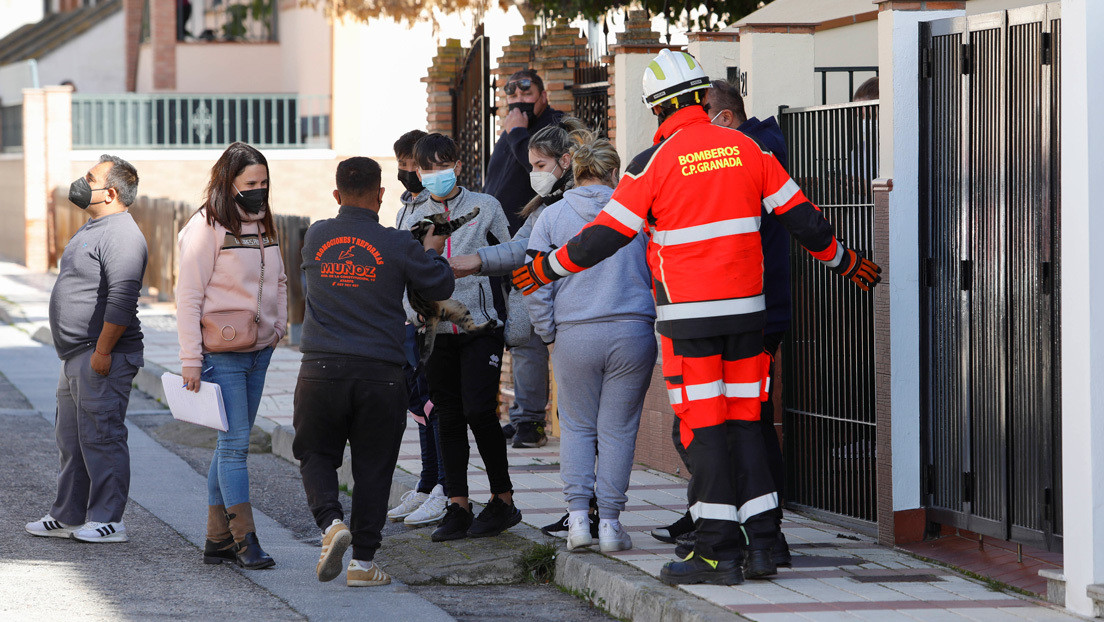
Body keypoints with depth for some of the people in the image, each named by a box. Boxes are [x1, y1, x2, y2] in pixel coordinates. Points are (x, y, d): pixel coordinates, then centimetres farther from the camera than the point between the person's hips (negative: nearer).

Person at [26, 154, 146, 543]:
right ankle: (68, 517, 21)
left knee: (100, 438, -8)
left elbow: (122, 298, -25)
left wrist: (102, 351, -25)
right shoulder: (94, 229, 19)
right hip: (77, 357, 11)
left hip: (103, 357, -11)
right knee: (71, 438, 14)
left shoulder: (121, 235, -16)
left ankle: (108, 520, -3)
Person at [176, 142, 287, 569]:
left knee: (232, 443, 10)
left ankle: (217, 540, 14)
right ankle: (244, 540, -6)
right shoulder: (206, 227, -10)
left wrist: (279, 326, 12)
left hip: (259, 352, 7)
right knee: (235, 443, -9)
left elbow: (279, 281, 26)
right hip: (222, 353, -7)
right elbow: (188, 297, -12)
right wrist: (190, 361, -14)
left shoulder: (263, 226, 12)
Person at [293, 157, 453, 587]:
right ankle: (362, 562, 9)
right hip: (379, 373, -1)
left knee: (316, 454, 16)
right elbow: (440, 287, 3)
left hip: (321, 370, 1)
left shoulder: (316, 237, 4)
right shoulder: (399, 245, -5)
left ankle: (331, 522, -10)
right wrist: (431, 252, 24)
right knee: (372, 466, 9)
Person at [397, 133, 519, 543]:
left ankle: (503, 499, -1)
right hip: (436, 332, 3)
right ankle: (457, 506, 11)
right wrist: (415, 310, -6)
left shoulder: (485, 208, 3)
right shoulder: (413, 219, 10)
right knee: (448, 417, 5)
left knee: (479, 411, -14)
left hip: (480, 326, -3)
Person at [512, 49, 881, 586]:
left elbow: (606, 235, -5)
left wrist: (547, 269, 9)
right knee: (744, 422, 10)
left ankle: (718, 552, -2)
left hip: (688, 319, -5)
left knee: (702, 428, -1)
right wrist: (845, 261, 25)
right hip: (746, 309, 5)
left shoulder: (655, 162, -8)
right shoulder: (745, 149, 5)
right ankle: (761, 546, 8)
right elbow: (800, 216, 10)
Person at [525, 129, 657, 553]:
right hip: (633, 332, 0)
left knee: (577, 426, 14)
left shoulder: (552, 217, 2)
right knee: (618, 429, 6)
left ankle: (578, 514, 5)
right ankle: (610, 521, 5)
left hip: (574, 336, 0)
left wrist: (550, 335, 8)